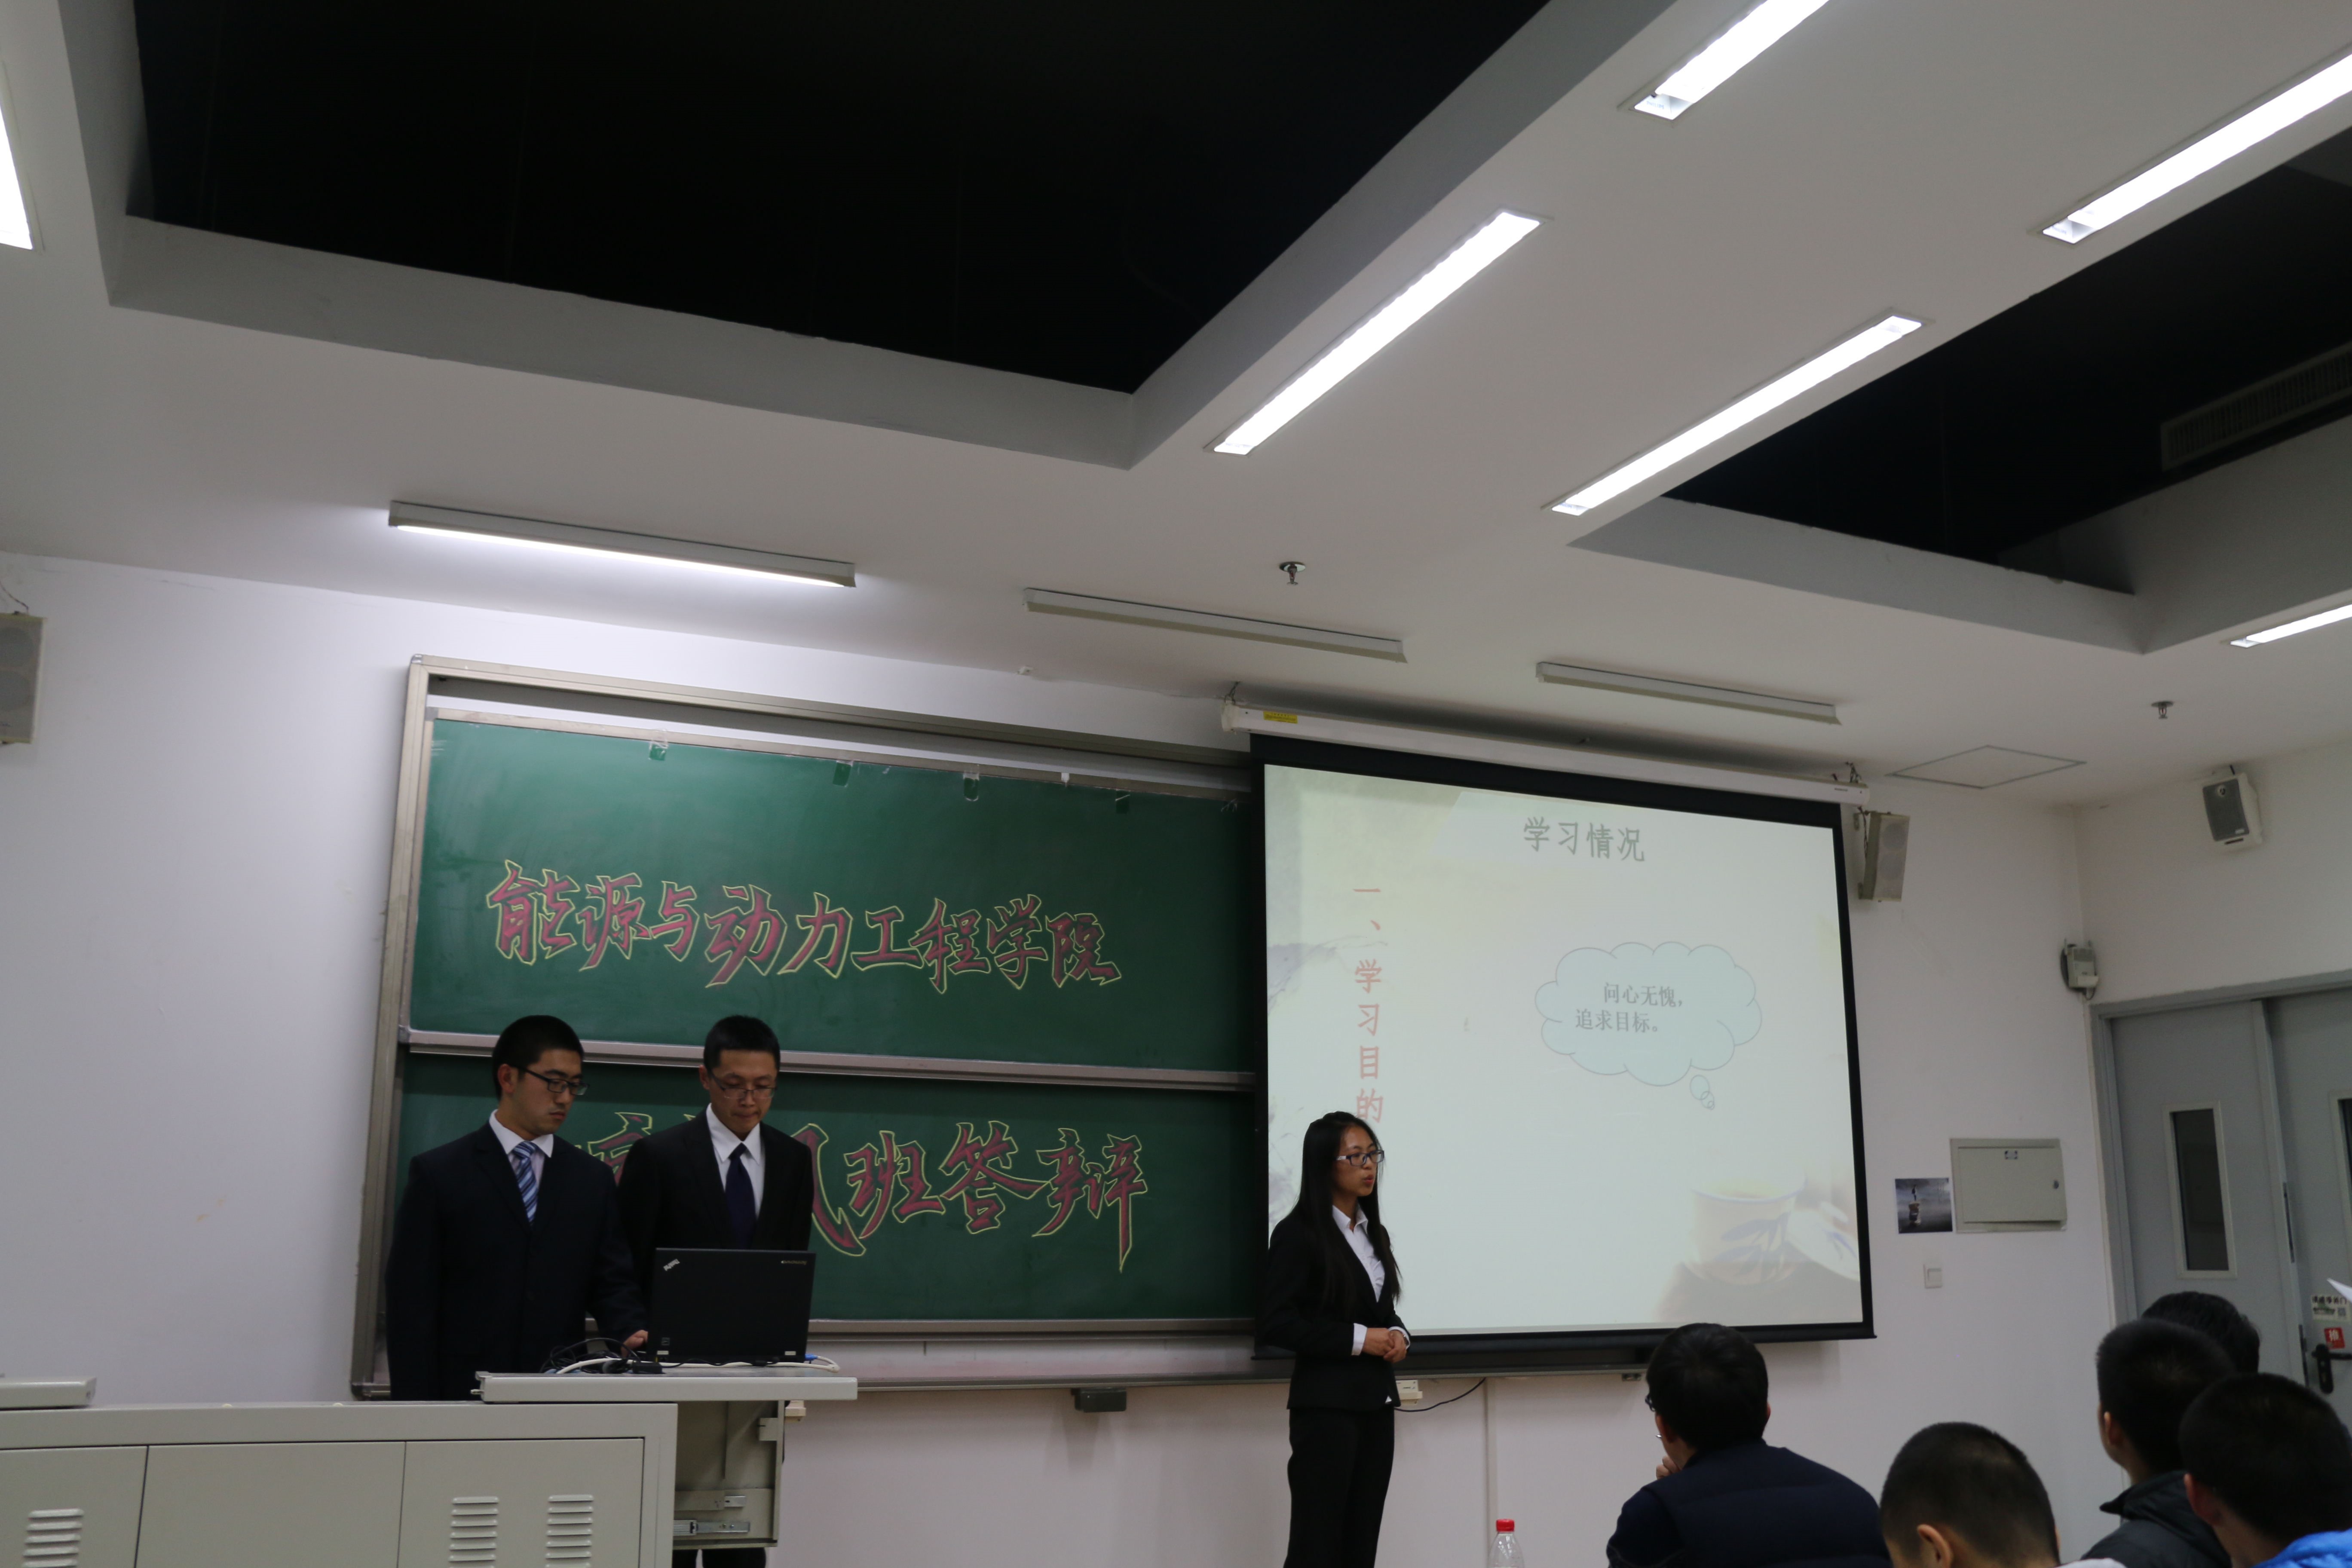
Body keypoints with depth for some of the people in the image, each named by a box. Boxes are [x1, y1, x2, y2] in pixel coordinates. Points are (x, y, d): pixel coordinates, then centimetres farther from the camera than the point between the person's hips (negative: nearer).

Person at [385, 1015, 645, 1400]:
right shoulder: (438, 1173, 1)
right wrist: (419, 1413, -9)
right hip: (462, 1394, -3)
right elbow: (411, 1304, -2)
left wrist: (631, 1335, -13)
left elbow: (612, 1284, 8)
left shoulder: (594, 1181, 11)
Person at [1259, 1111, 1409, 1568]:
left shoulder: (1374, 1233, 14)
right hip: (1327, 1405, -7)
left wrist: (1395, 1334, 1)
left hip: (1377, 1401, 7)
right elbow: (1275, 1324, -15)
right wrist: (1356, 1339, -17)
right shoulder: (1298, 1234, -10)